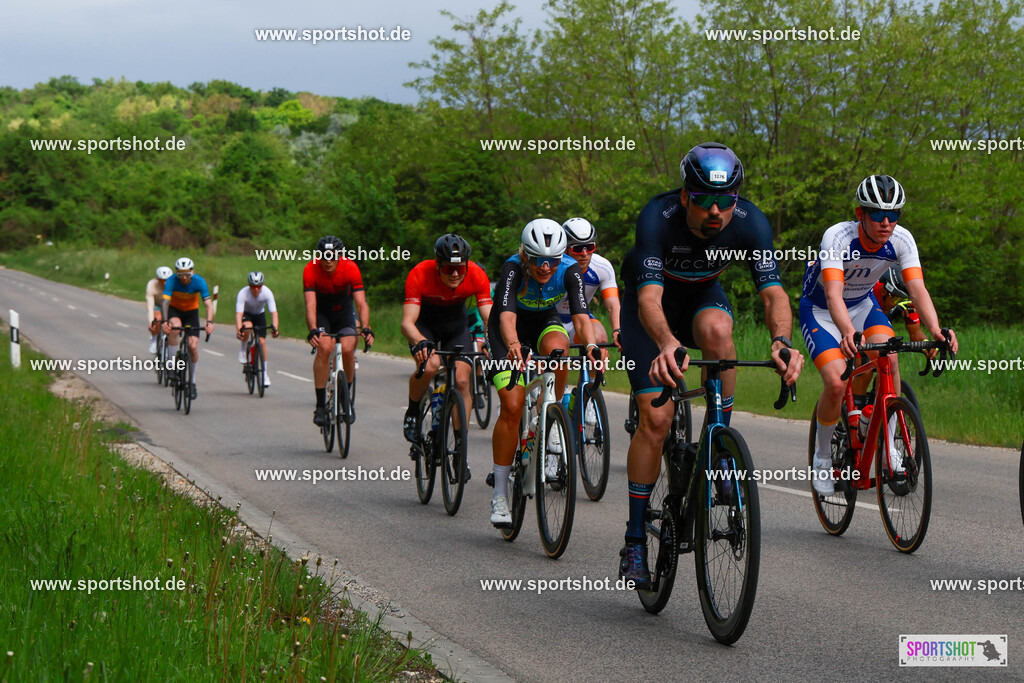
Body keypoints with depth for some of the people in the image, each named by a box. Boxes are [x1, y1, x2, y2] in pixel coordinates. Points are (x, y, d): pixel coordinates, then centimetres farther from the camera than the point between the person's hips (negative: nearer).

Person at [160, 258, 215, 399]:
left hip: (191, 312, 1)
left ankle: (193, 383, 5)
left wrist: (209, 322, -48)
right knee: (175, 326, -36)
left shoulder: (199, 282, -24)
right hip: (174, 310, -1)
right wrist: (165, 321, -53)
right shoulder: (171, 281, -26)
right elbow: (166, 301, -36)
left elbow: (208, 304, -31)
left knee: (193, 346, -12)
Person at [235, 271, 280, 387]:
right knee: (247, 327, -37)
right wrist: (238, 329, -55)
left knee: (262, 342, -11)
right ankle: (243, 350, -8)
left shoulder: (267, 293, -30)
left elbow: (273, 312, -33)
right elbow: (238, 314, -39)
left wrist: (274, 328, -50)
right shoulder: (243, 293, -34)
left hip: (260, 315, 2)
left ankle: (265, 374, 0)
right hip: (246, 314, -2)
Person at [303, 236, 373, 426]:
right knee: (324, 347, -26)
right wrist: (313, 331, -52)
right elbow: (310, 305, -36)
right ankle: (320, 405, -20)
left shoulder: (350, 268, -25)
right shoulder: (311, 270, -27)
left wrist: (366, 328, -47)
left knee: (348, 349, -21)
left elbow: (361, 303, -31)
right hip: (321, 313, -1)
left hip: (344, 310, 1)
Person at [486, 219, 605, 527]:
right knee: (512, 406, -15)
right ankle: (499, 495, -6)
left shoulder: (569, 271, -27)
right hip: (508, 330, -2)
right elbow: (506, 315, -47)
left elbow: (580, 313, -38)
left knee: (556, 348, -37)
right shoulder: (513, 269, -32)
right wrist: (513, 346, -67)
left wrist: (591, 345, -58)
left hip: (546, 321, 2)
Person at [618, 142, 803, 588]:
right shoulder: (658, 218, -36)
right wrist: (667, 344, -67)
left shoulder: (749, 222, -28)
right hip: (651, 303, -2)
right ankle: (635, 541, -2)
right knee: (656, 419, -14)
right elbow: (649, 298, -46)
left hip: (702, 297, 2)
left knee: (717, 329, -36)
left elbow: (773, 293, -34)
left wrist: (781, 341, -55)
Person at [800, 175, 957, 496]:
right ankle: (823, 457, 4)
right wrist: (847, 332, -65)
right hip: (820, 310, -4)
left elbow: (917, 288, -31)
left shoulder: (901, 239, -22)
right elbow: (833, 292, -46)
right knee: (837, 384, -21)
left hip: (862, 304, 4)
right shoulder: (838, 237, -34)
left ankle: (888, 446, -9)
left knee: (889, 358, -25)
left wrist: (935, 329, -50)